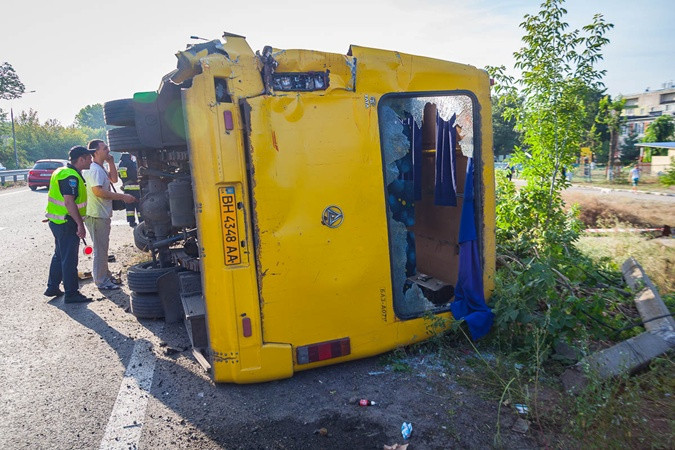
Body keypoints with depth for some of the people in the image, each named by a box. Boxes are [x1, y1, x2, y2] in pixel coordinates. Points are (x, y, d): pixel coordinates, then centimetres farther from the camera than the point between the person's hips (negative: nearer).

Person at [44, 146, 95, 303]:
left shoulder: (62, 172, 14)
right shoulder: (71, 177, -19)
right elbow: (69, 202, -26)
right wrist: (80, 225, -26)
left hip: (57, 222, 10)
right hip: (66, 223, -10)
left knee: (59, 255, 20)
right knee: (69, 259, -3)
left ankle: (52, 287, 31)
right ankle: (71, 294, 5)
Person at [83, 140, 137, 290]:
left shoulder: (100, 169, 13)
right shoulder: (94, 169, -18)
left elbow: (113, 179, 23)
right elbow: (98, 191, -28)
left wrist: (111, 163, 10)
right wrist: (123, 197, -26)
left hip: (103, 214, 11)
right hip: (97, 215, -11)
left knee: (103, 247, 19)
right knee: (100, 248, -2)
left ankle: (105, 275, 31)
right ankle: (101, 281, 7)